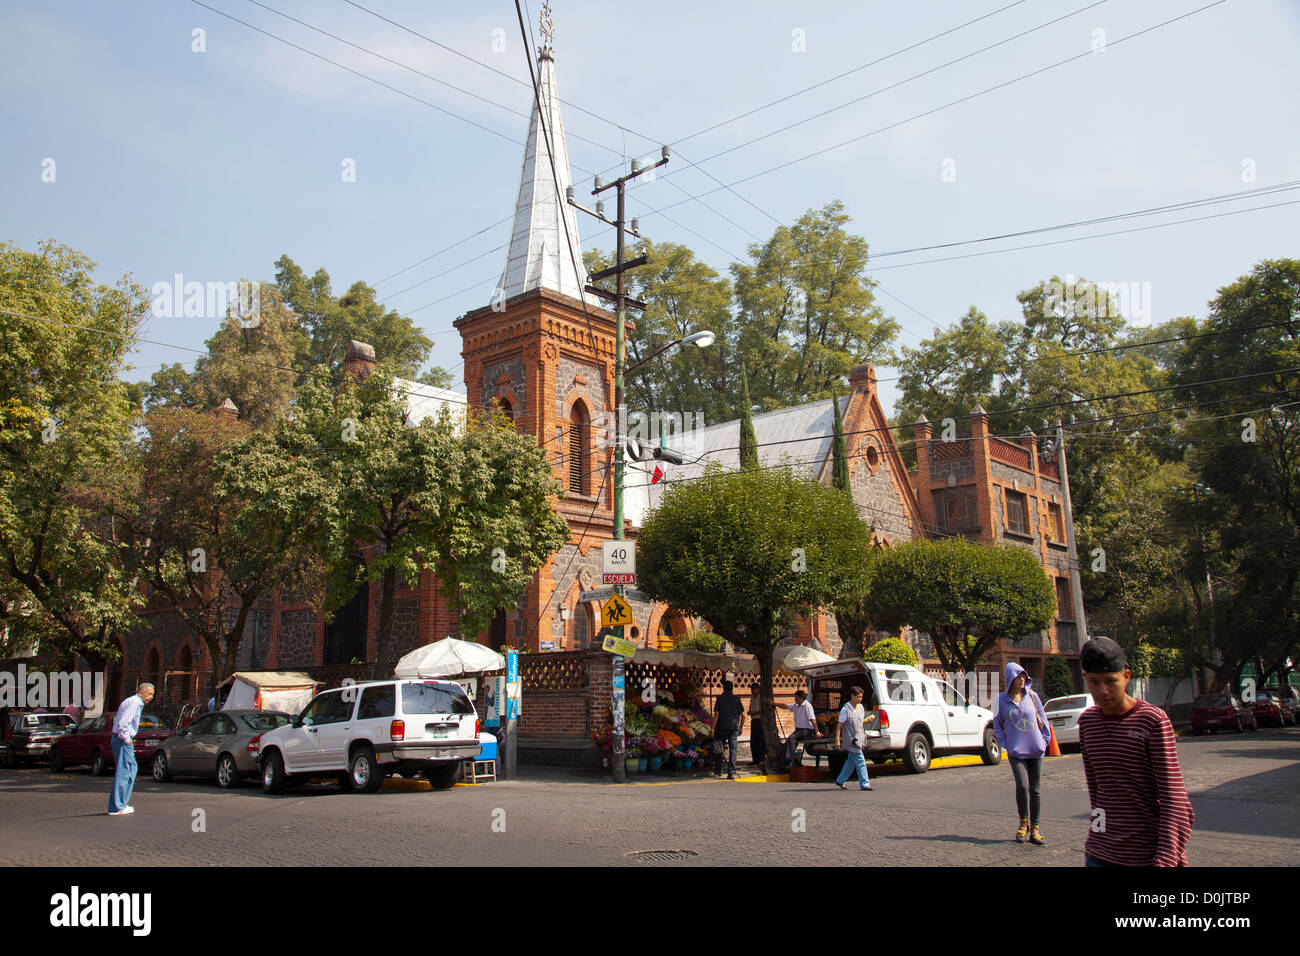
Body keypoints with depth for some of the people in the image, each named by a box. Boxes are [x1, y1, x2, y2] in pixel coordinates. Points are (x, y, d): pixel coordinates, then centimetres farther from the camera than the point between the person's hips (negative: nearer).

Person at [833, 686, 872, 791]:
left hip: (859, 738, 8)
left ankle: (840, 780, 26)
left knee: (851, 761, 14)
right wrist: (837, 740, -15)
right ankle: (864, 784, -5)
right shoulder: (845, 709, -12)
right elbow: (839, 725, -11)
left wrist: (868, 720, -2)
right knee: (860, 761, -9)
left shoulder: (860, 707, 9)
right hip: (851, 739, -8)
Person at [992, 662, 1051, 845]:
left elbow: (1042, 719, 12)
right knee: (1022, 786, -16)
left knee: (1035, 790, 5)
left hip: (1036, 750, 2)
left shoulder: (1032, 695, 4)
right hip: (1016, 751, -2)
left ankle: (1034, 829, 16)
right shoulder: (1002, 699, 0)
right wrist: (1005, 743, 0)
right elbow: (997, 725, 10)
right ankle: (1023, 823, 7)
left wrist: (1044, 740, 6)